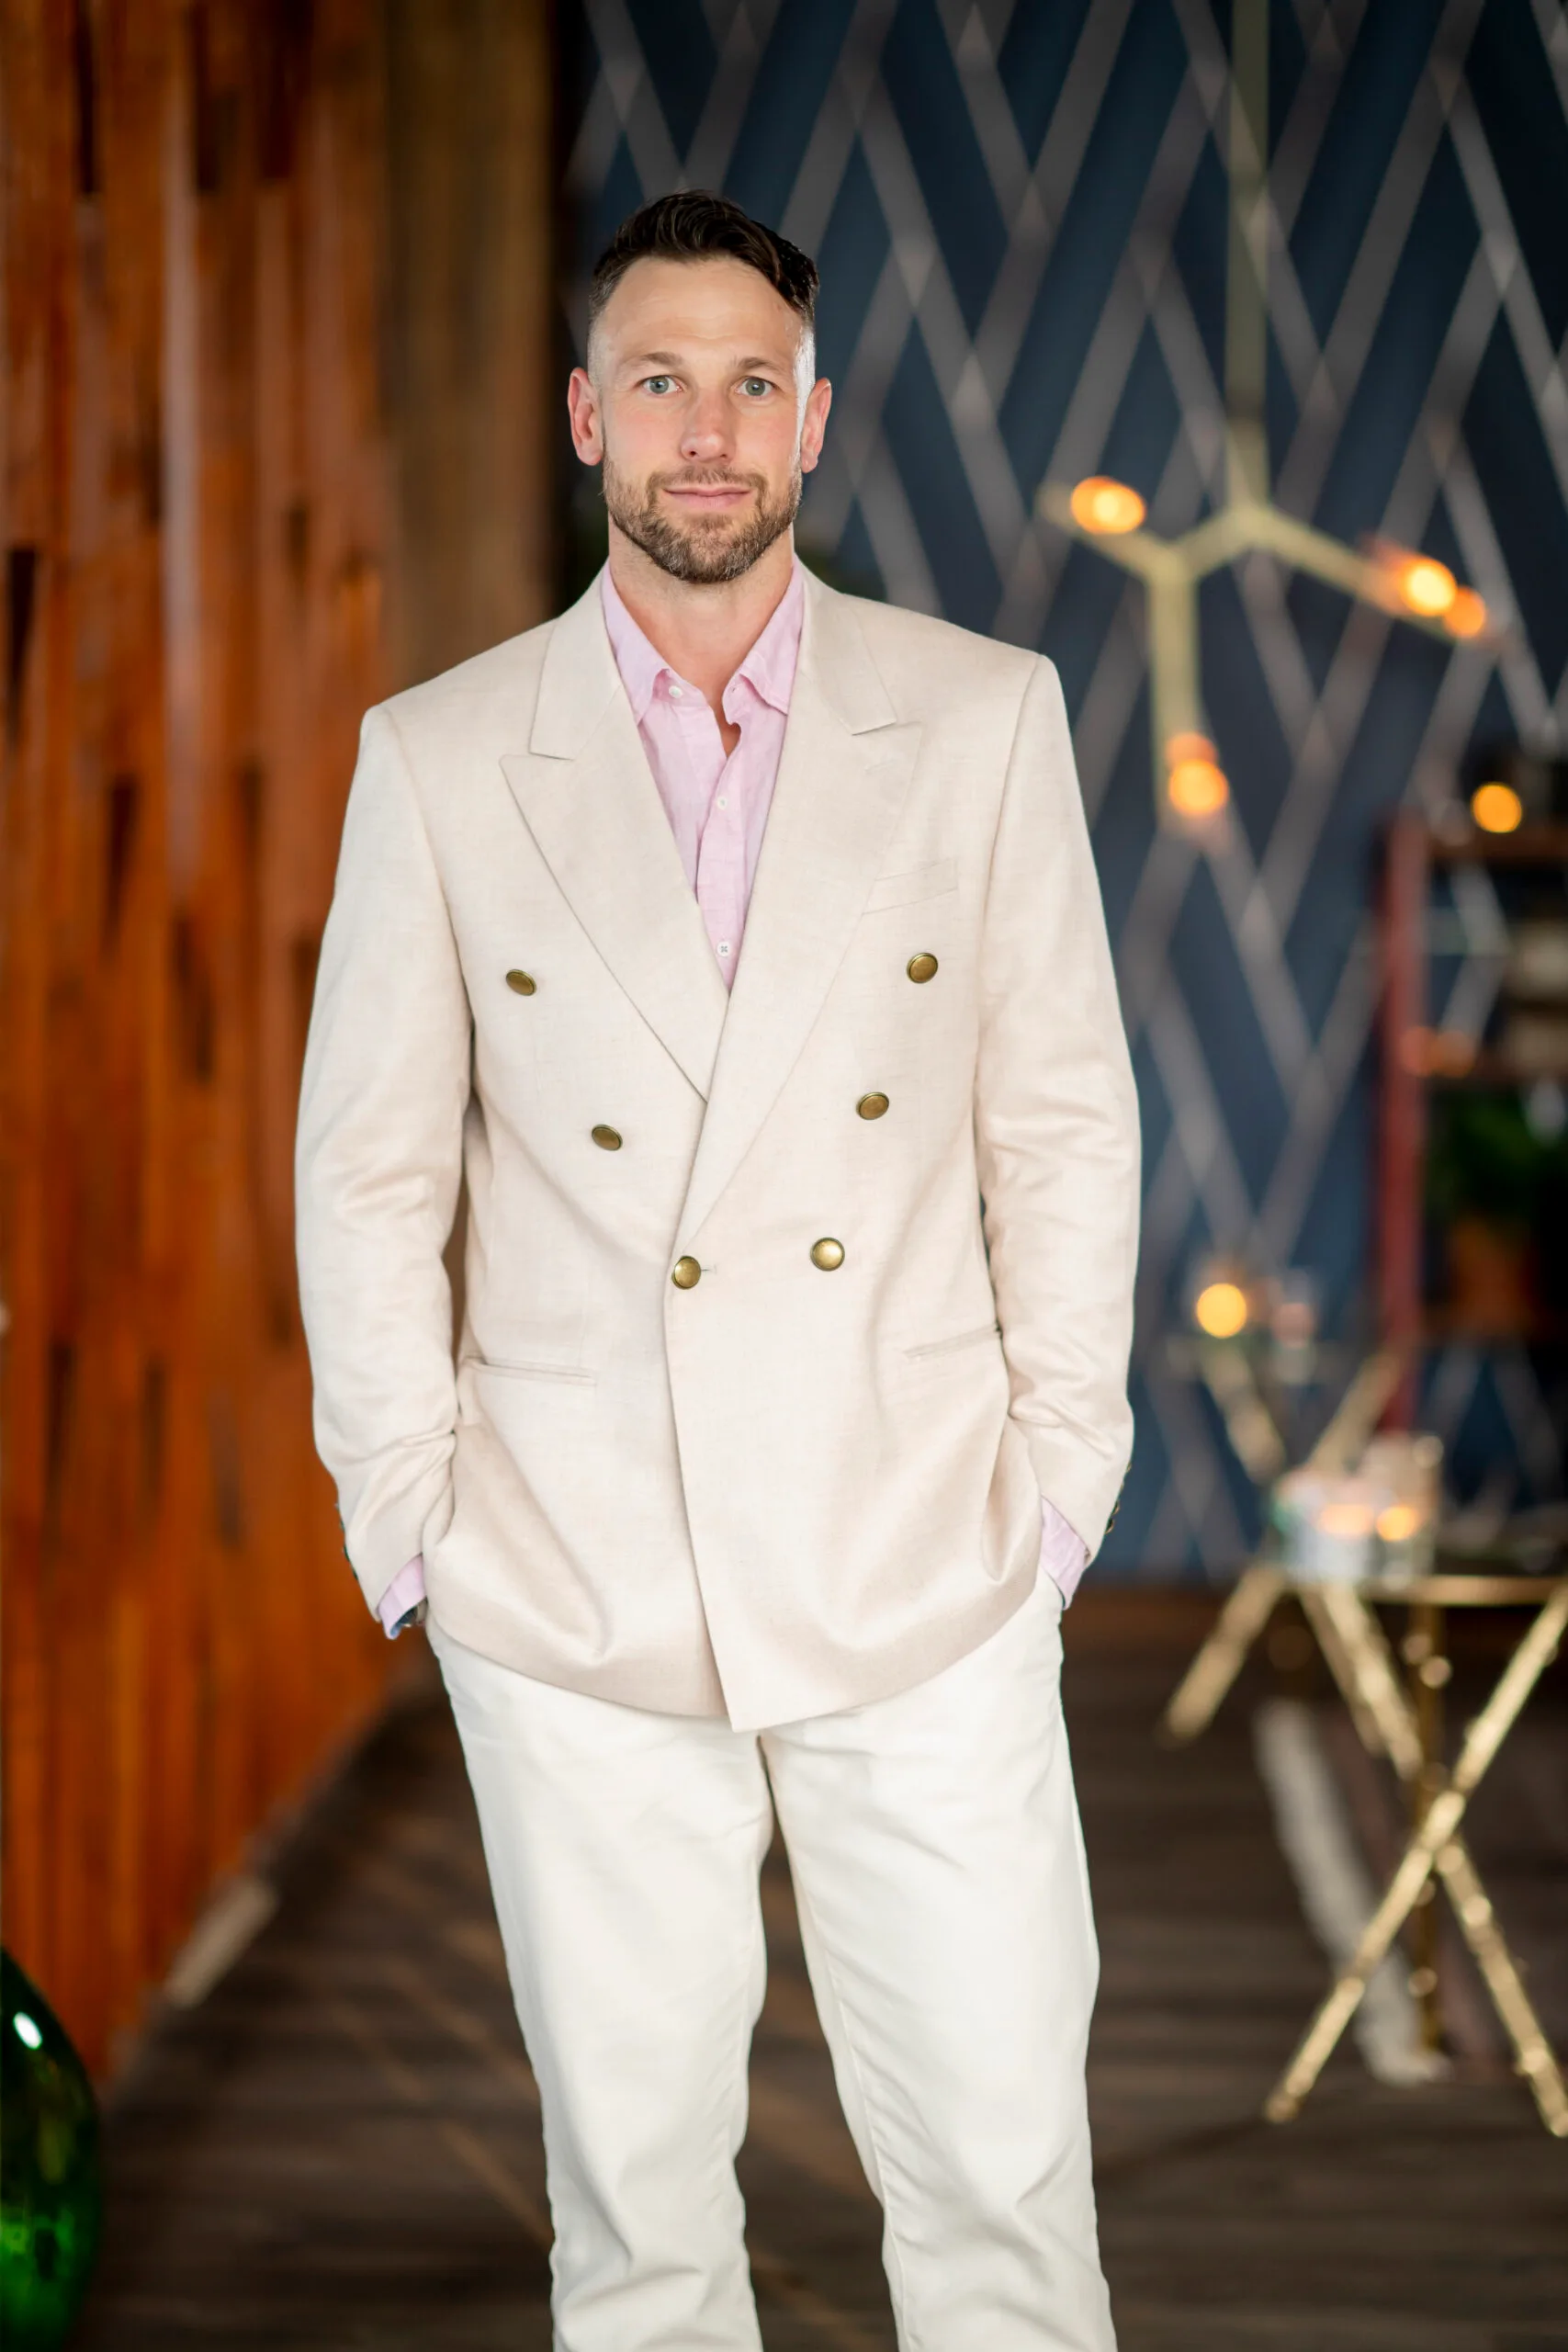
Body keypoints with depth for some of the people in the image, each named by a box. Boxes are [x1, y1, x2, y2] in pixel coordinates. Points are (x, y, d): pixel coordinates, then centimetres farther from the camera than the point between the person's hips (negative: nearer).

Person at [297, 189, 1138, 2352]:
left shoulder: (986, 719, 3)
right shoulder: (442, 758, 3)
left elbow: (1064, 1121, 6)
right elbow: (368, 1176, 6)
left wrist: (1061, 1479, 1)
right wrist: (409, 1527, 2)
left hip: (927, 1589, 0)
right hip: (577, 1605, 0)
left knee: (1004, 2171, 1)